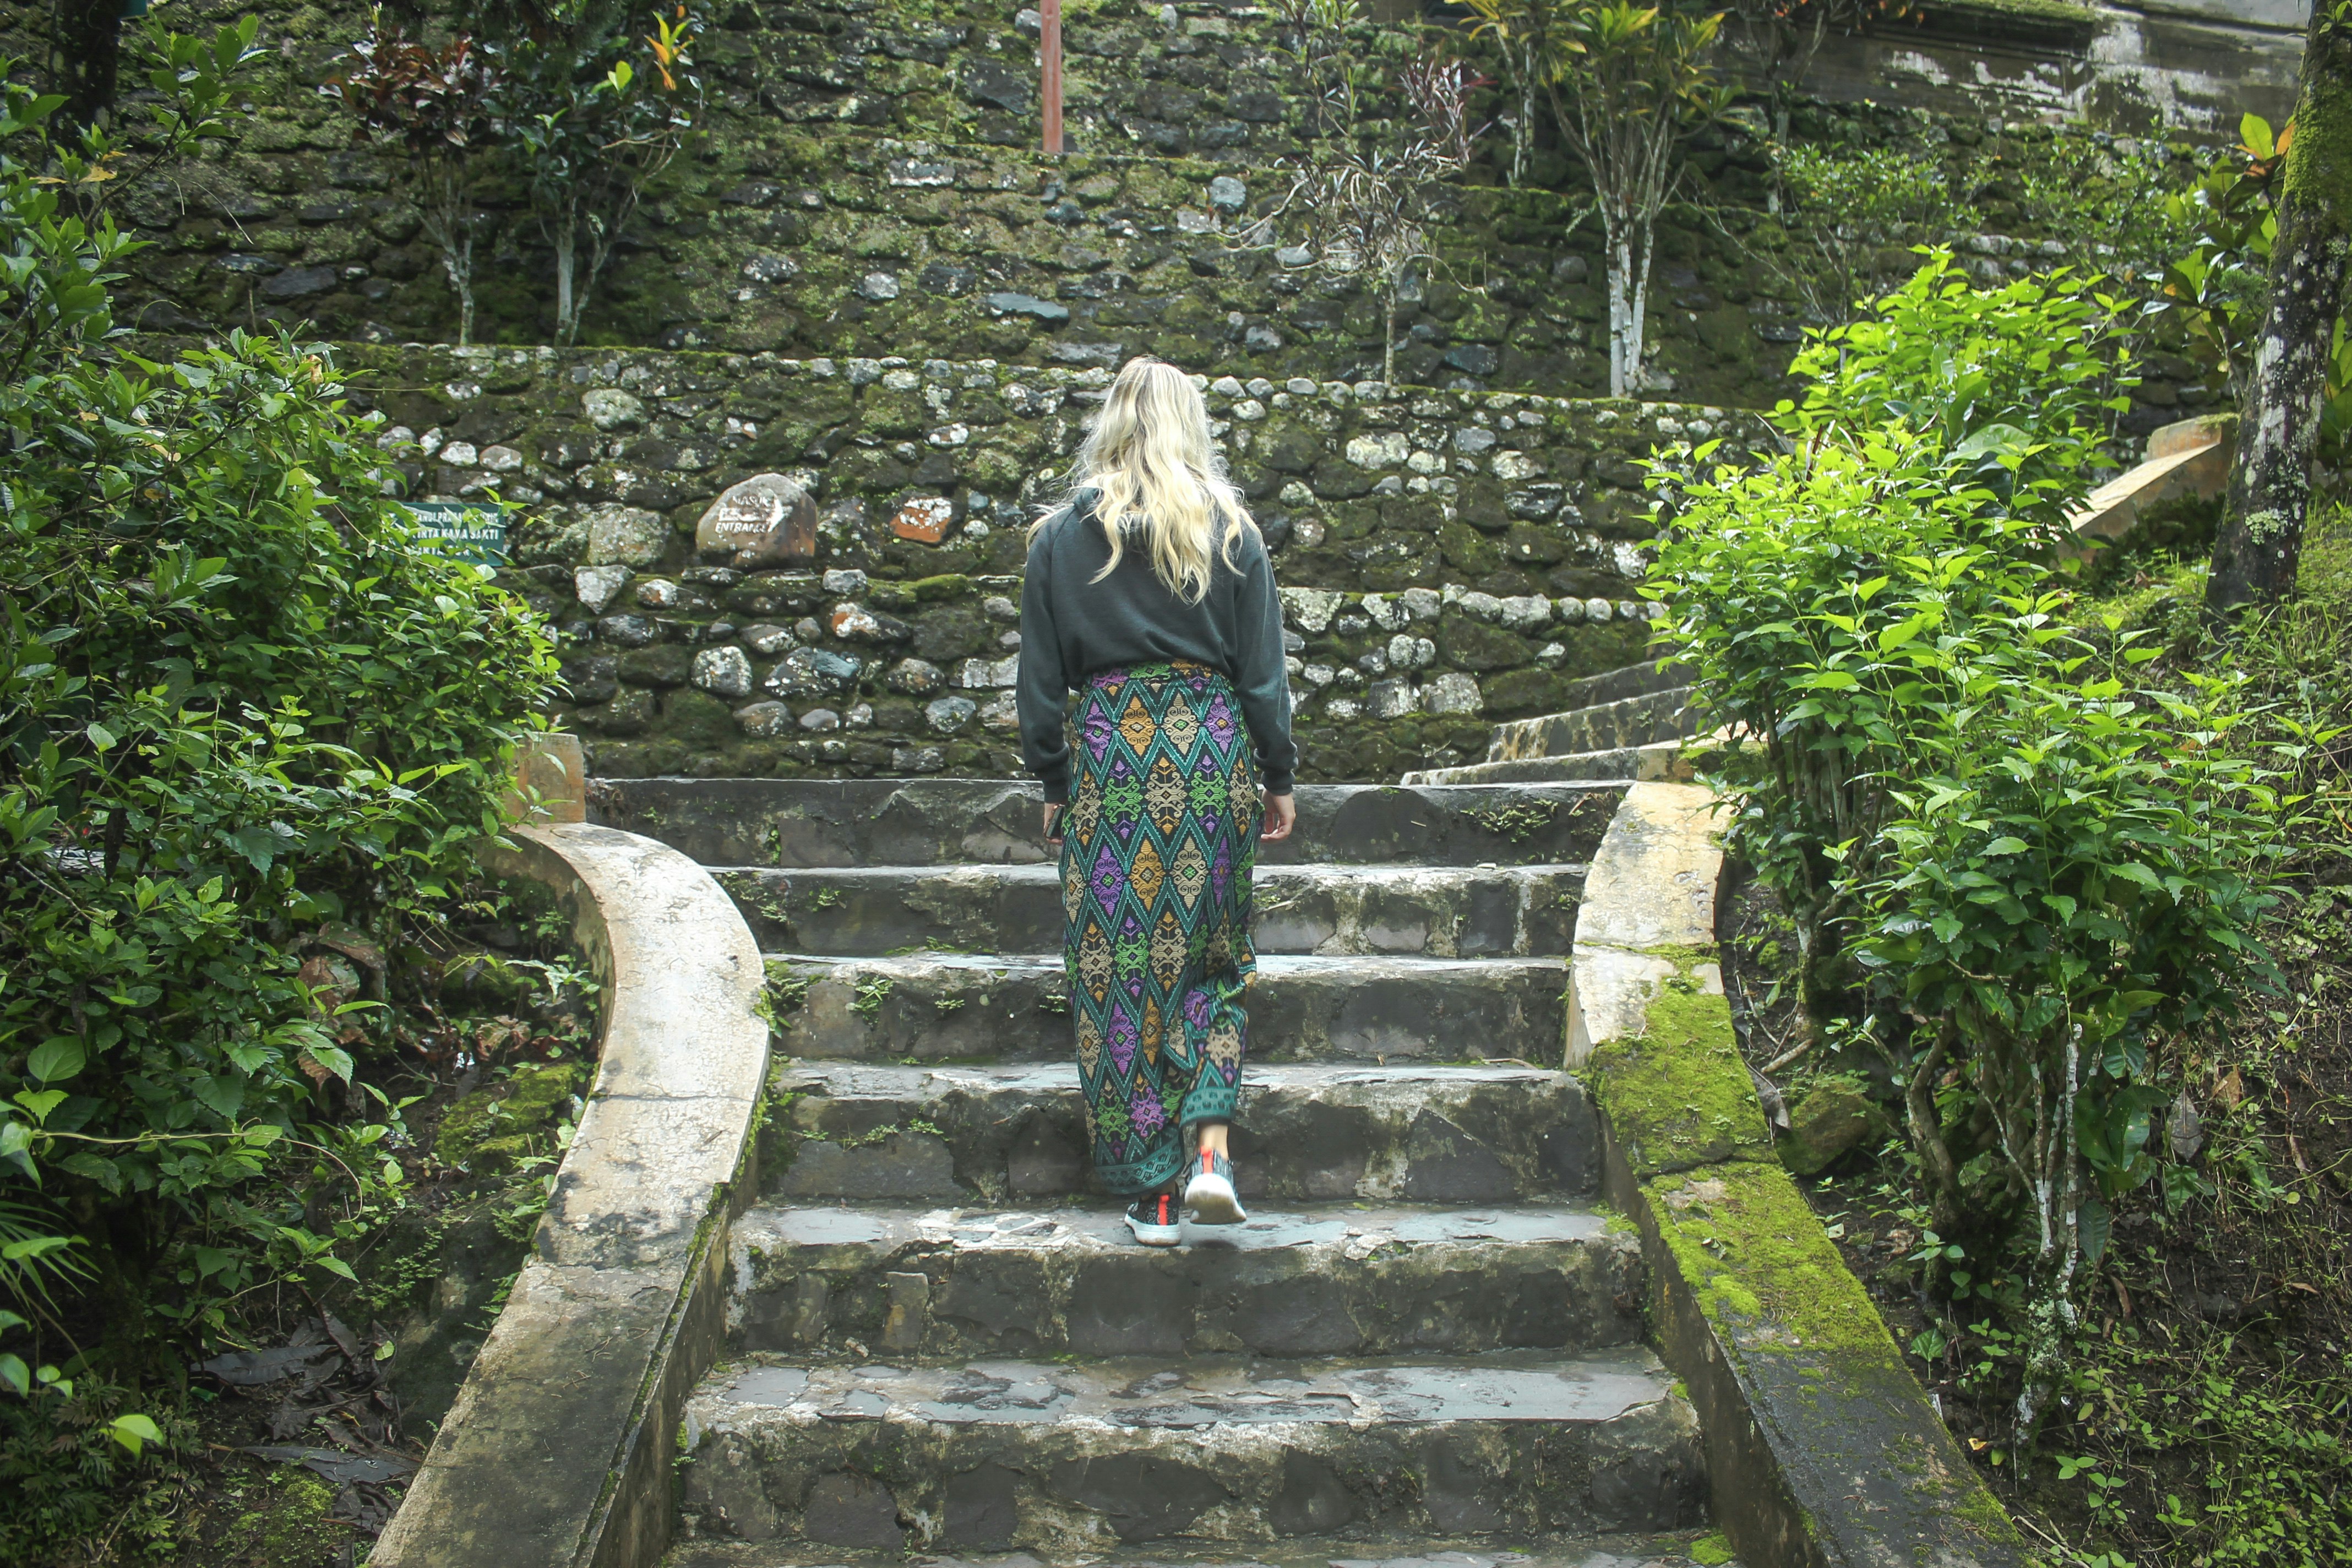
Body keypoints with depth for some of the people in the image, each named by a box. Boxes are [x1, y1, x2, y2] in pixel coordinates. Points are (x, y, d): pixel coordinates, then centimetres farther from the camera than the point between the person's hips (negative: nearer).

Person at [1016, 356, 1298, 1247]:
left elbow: (1041, 679, 5)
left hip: (1107, 749, 0)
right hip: (1210, 748, 1)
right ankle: (1210, 1148, -2)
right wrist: (1278, 778, 10)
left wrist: (1053, 782, 13)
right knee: (1211, 957, 15)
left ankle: (1150, 1194, 9)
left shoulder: (1063, 536, 4)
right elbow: (1263, 670, 2)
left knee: (1116, 970, 5)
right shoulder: (1228, 530, 3)